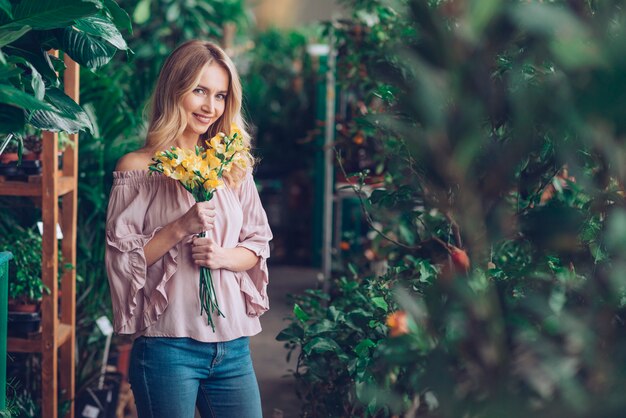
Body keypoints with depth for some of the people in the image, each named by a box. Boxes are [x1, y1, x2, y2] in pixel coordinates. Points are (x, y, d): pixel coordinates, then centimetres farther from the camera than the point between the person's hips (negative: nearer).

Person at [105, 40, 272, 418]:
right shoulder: (138, 168, -3)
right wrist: (179, 229, -19)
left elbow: (258, 245, 11)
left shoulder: (232, 168, 10)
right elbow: (120, 258, -7)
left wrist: (222, 256, -9)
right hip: (167, 346, -4)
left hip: (233, 344, 5)